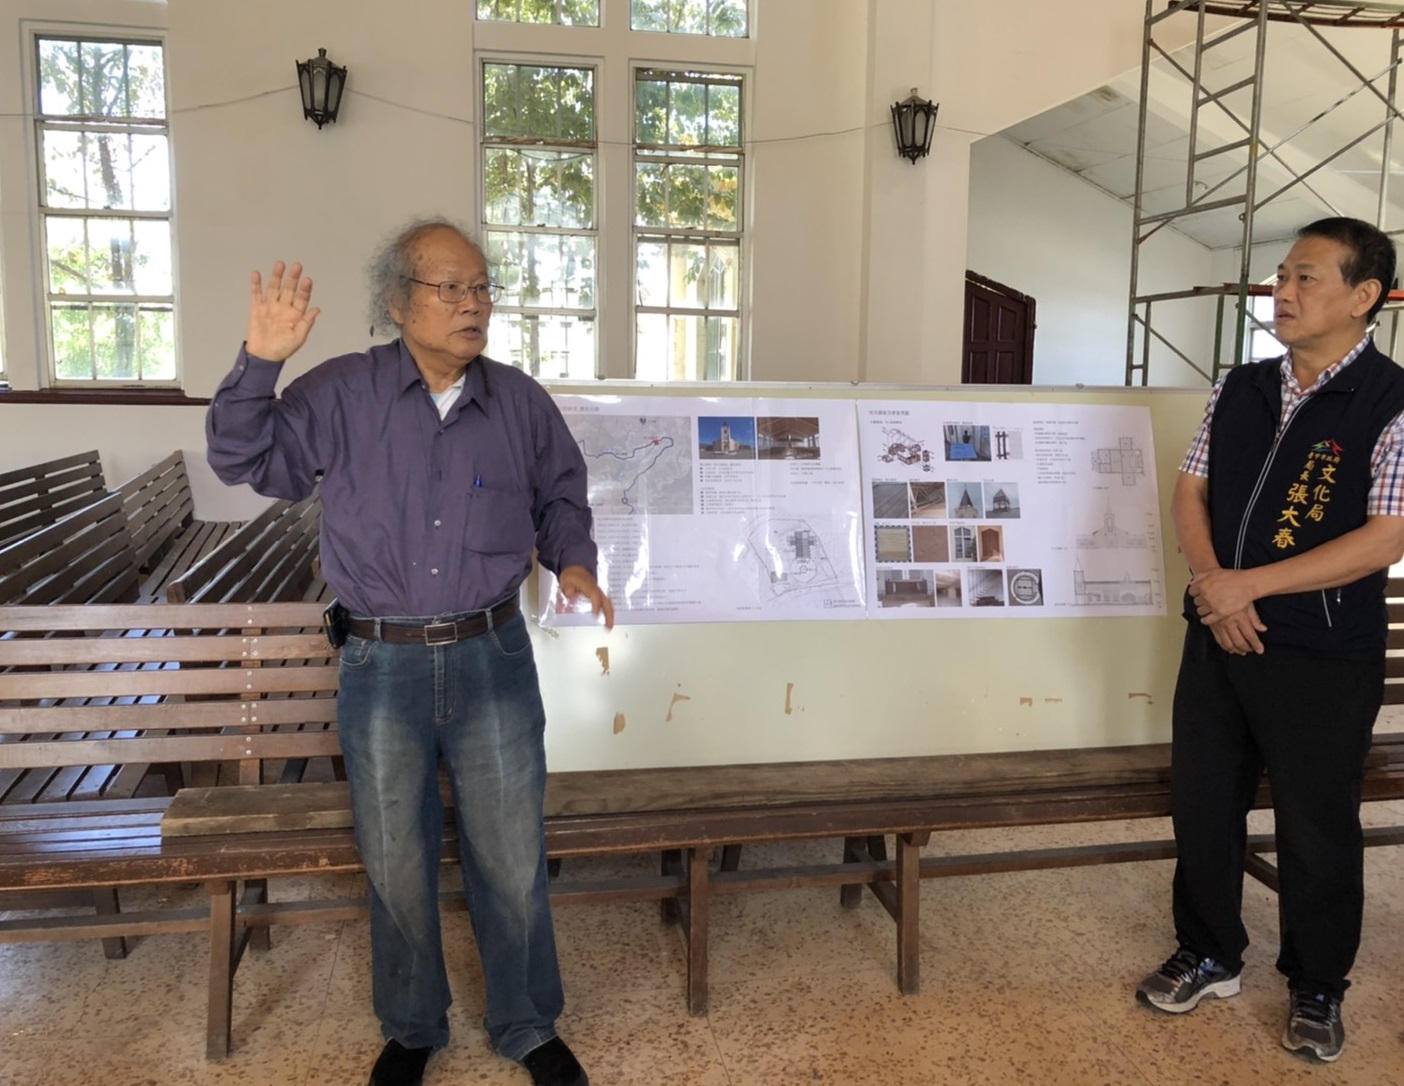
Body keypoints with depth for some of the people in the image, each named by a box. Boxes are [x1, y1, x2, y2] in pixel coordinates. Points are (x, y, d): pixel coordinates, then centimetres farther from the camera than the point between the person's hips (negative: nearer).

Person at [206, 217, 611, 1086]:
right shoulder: (341, 394, -2)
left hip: (493, 658, 1)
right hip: (382, 666, 0)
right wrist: (260, 364, -15)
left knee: (513, 860, 10)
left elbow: (561, 496, 13)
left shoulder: (521, 401, 3)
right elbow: (247, 461, -1)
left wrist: (573, 559, -5)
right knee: (397, 865, 14)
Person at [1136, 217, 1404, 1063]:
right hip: (1218, 637, 5)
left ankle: (1317, 989, 32)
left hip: (1323, 654, -5)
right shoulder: (1241, 390, 6)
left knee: (1317, 828, 10)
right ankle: (1210, 956, 34)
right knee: (1201, 803, 14)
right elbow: (1190, 493, 8)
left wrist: (1247, 585, -19)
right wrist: (1211, 584, -10)